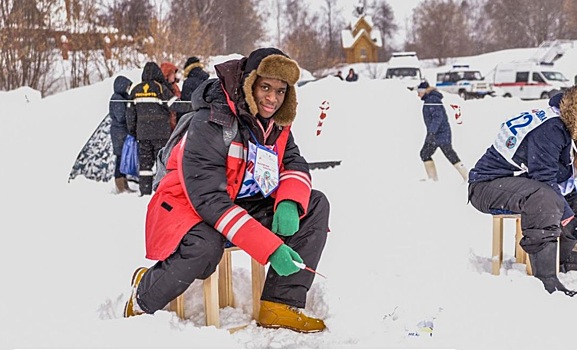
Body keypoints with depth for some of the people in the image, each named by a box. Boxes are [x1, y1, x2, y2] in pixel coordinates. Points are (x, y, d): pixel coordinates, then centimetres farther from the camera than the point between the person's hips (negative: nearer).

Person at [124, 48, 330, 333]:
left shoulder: (276, 122, -1)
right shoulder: (212, 122, -25)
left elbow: (295, 164, 3)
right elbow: (209, 198, -31)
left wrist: (289, 204, -24)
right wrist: (271, 248, -37)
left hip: (244, 206, 7)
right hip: (191, 207, -7)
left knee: (315, 204, -9)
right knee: (205, 248, -39)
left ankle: (280, 306, -16)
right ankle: (142, 299, -8)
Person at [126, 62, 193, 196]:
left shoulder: (136, 90, 7)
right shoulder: (161, 88, -8)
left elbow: (130, 112, 10)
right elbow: (174, 105, -13)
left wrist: (132, 131, 19)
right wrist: (192, 106, -6)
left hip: (142, 133, 4)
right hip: (161, 133, -4)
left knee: (144, 161, 8)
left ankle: (145, 190, 7)